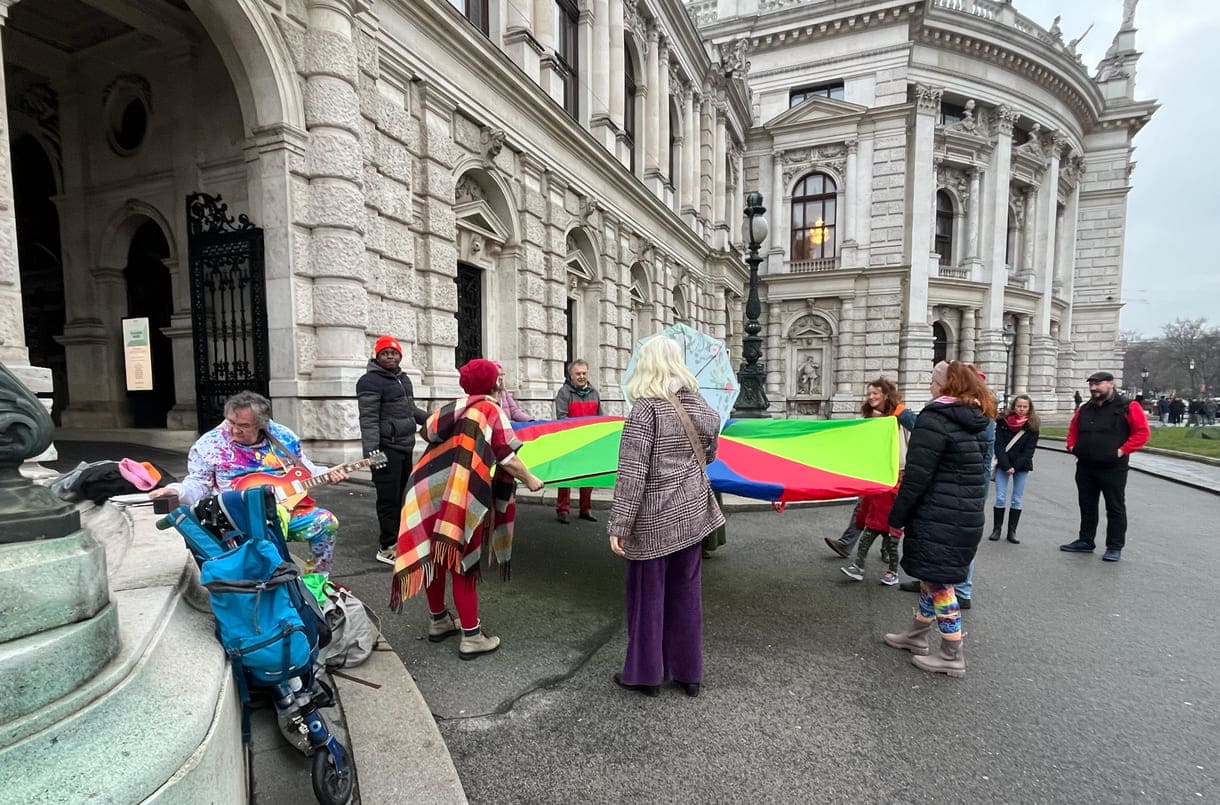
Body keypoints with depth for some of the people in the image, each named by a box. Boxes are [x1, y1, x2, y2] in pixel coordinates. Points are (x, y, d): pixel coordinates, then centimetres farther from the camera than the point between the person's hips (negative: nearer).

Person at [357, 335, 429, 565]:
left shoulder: (403, 379, 15)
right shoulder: (371, 381, -13)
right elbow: (369, 420, -20)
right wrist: (370, 452, -26)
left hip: (405, 446, 9)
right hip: (386, 449, -9)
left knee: (402, 496, 19)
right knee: (389, 499, -4)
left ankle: (398, 538, 33)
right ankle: (386, 548, 7)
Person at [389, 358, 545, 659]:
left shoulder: (452, 407, 17)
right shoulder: (491, 411, 0)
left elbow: (428, 433, 15)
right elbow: (508, 459, -5)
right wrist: (530, 480, 10)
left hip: (426, 490, 6)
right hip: (459, 498, -6)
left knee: (433, 559, 18)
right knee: (462, 565, 4)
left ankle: (438, 622, 36)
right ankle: (471, 637, 14)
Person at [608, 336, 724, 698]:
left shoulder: (645, 409, -16)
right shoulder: (699, 406, 1)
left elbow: (631, 472, -20)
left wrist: (619, 525, -17)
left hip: (654, 519, -5)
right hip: (692, 512, 6)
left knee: (648, 595, 10)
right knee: (686, 592, 17)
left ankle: (645, 673, 26)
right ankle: (689, 672, 31)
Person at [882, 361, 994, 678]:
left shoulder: (935, 419, -18)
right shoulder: (977, 422, 10)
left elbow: (917, 476, -19)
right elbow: (971, 470, 16)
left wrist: (897, 516, -11)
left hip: (939, 518, -9)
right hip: (968, 516, 9)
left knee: (939, 581, 3)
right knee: (933, 577, 20)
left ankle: (951, 657, 15)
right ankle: (917, 635, 34)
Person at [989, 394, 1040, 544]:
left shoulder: (1032, 425, -2)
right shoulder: (1003, 422, -4)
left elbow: (1029, 450, -5)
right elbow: (999, 446, -7)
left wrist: (1015, 467, -14)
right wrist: (1006, 466, -16)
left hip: (1022, 467, 1)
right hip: (1003, 465, -1)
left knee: (1017, 500, 5)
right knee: (1000, 498, -1)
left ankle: (1012, 532, 13)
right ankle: (996, 529, 9)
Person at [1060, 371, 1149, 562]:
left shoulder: (1128, 407, -6)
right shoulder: (1084, 409, 11)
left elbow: (1142, 432, -9)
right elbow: (1073, 430, 24)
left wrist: (1122, 451, -16)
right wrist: (1072, 446, 9)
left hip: (1113, 468, -6)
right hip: (1085, 467, 6)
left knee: (1115, 508, 3)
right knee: (1087, 506, 14)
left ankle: (1115, 547, 12)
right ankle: (1085, 541, 24)